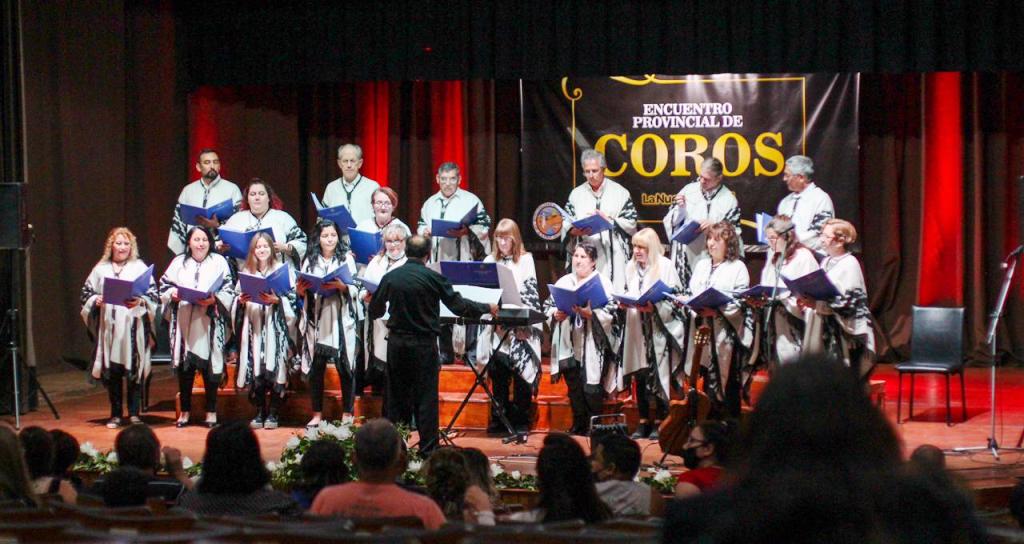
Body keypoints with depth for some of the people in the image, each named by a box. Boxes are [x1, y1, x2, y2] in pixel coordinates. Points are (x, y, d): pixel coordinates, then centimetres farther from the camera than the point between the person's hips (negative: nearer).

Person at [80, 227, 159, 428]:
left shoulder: (140, 268, 5)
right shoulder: (101, 270, 13)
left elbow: (154, 296, 0)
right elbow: (86, 294, 13)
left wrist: (140, 302, -18)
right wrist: (96, 301, -7)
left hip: (133, 327, -2)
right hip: (109, 327, 2)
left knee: (134, 371, -3)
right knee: (112, 372, 4)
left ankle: (134, 413, 3)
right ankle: (116, 414, 12)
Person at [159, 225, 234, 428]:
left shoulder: (219, 263, 5)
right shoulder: (179, 263, 12)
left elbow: (228, 292, 0)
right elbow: (164, 286, 12)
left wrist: (214, 300, -17)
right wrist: (172, 294, -8)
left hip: (209, 323, -2)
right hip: (183, 322, 2)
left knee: (210, 365, -2)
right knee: (184, 367, 2)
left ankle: (211, 411, 7)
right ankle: (185, 410, 10)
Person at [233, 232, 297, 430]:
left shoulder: (282, 269, 4)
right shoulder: (247, 271, 15)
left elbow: (291, 298, -1)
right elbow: (238, 298, 16)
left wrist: (275, 300, -17)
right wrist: (241, 300, -5)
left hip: (274, 326, -3)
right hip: (253, 326, 3)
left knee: (275, 368, -8)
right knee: (256, 368, -1)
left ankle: (273, 413, -3)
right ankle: (260, 412, 5)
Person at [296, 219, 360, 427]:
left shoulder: (346, 258, 4)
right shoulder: (310, 261, 9)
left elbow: (355, 290, -1)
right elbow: (302, 292, 9)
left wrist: (342, 286, -20)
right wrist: (300, 288, -12)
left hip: (341, 321, -2)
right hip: (316, 321, 2)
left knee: (345, 368, -1)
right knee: (316, 368, 2)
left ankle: (347, 415, 5)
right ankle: (317, 414, 9)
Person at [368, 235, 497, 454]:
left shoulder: (390, 277, 0)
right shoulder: (433, 278, -10)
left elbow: (374, 311, 8)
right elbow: (458, 305, -7)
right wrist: (487, 308, 8)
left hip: (396, 342, 3)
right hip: (423, 344, -3)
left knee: (397, 395, 11)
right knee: (425, 397, 1)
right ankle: (428, 448, 2)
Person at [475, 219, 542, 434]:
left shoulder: (525, 260, 1)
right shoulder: (490, 261, 12)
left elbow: (530, 292, -4)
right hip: (496, 327, 3)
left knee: (521, 370, -3)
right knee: (498, 372, 3)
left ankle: (520, 420, 2)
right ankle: (498, 419, 10)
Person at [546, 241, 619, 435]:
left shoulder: (603, 283, 0)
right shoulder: (564, 282, 13)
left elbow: (609, 313, -9)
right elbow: (548, 306, 11)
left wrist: (590, 314, -24)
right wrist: (555, 314, -10)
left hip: (592, 345, -4)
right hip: (569, 344, 4)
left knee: (591, 388, -6)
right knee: (574, 388, 6)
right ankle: (579, 425, 16)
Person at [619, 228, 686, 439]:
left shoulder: (665, 266, -6)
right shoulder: (631, 267, 12)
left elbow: (675, 300, -9)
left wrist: (653, 307, -22)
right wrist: (624, 304, -1)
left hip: (659, 330, -5)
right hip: (637, 330, 5)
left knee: (658, 377, -5)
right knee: (640, 377, 6)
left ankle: (659, 422, 2)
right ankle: (643, 422, 13)